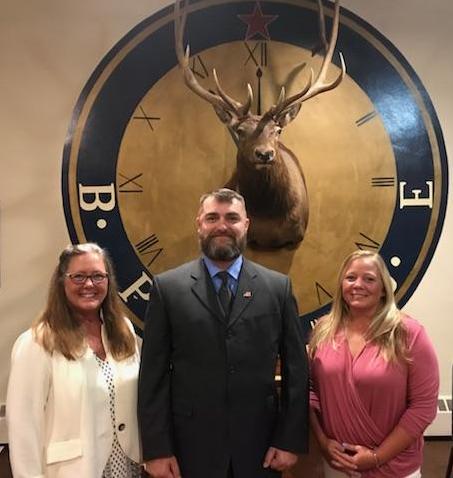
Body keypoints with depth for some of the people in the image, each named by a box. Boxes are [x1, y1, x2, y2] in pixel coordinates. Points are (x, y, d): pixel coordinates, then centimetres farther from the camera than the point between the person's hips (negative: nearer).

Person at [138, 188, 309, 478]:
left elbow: (296, 368, 1)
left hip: (259, 445, 1)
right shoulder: (168, 287, -4)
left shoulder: (278, 287, -1)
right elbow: (154, 373, -4)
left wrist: (290, 441, -2)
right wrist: (157, 449, -6)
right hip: (191, 446, -1)